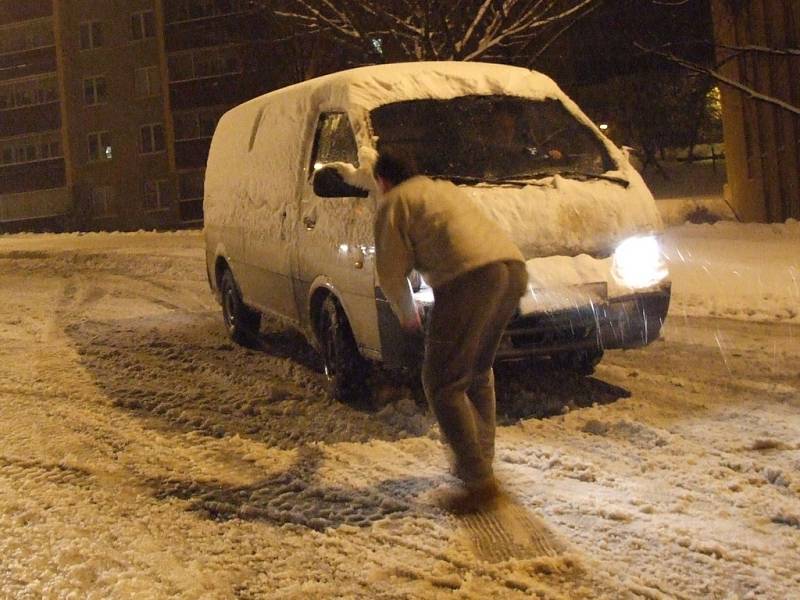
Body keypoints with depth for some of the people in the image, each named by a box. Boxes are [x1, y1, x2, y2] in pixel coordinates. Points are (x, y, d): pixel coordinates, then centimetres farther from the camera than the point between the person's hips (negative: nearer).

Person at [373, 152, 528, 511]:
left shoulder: (394, 203, 11)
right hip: (513, 268, 8)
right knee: (478, 372, 25)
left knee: (442, 382, 0)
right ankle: (481, 457, 32)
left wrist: (407, 313, 24)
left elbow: (391, 270, 7)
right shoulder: (445, 188, 34)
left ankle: (478, 479, -6)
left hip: (471, 276, -8)